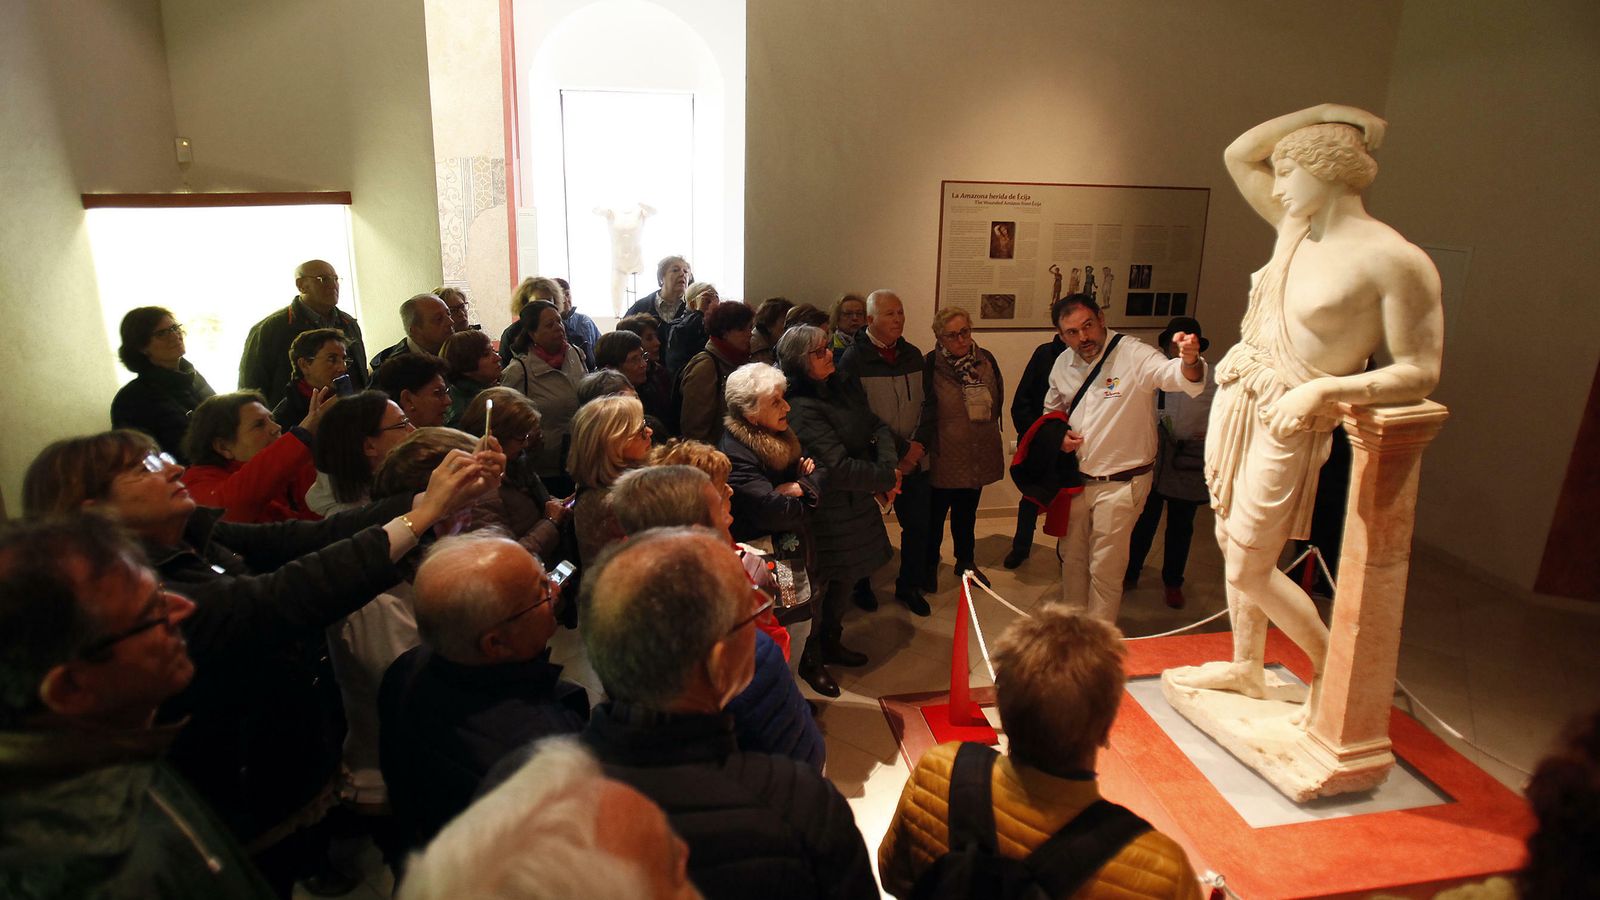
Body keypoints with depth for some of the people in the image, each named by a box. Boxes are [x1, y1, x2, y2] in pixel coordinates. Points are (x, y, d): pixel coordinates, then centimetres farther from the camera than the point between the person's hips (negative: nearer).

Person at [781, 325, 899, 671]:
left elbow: (878, 427, 3)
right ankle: (807, 656, 30)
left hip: (855, 501, 8)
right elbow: (839, 468, -28)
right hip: (825, 510, -8)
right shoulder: (802, 409, -25)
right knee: (818, 584, 9)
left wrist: (887, 468, -15)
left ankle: (831, 643, 43)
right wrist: (888, 477, -16)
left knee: (844, 578, 23)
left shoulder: (843, 386, 2)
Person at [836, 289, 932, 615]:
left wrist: (918, 446, -7)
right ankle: (861, 585, 31)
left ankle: (909, 585, 29)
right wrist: (901, 449, -15)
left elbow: (927, 404, 8)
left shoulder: (913, 354, 6)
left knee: (919, 525, 8)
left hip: (914, 458, 4)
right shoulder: (854, 359, -11)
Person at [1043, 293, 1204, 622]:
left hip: (1121, 483, -6)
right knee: (1072, 557, 20)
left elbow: (1175, 376, -37)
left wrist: (1189, 361, -60)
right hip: (1076, 480, 6)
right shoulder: (1062, 365, 1)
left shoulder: (1134, 355, -18)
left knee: (1105, 569, 3)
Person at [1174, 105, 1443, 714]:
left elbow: (1421, 372, -17)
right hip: (1235, 397, 8)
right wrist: (1324, 111, 6)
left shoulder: (1396, 261, -16)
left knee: (1248, 572, 0)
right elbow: (1237, 154, 14)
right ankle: (1247, 667, 37)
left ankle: (1330, 664, 25)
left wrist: (1321, 388, -28)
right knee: (1230, 541, 17)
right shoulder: (1296, 227, 5)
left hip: (1286, 420, -7)